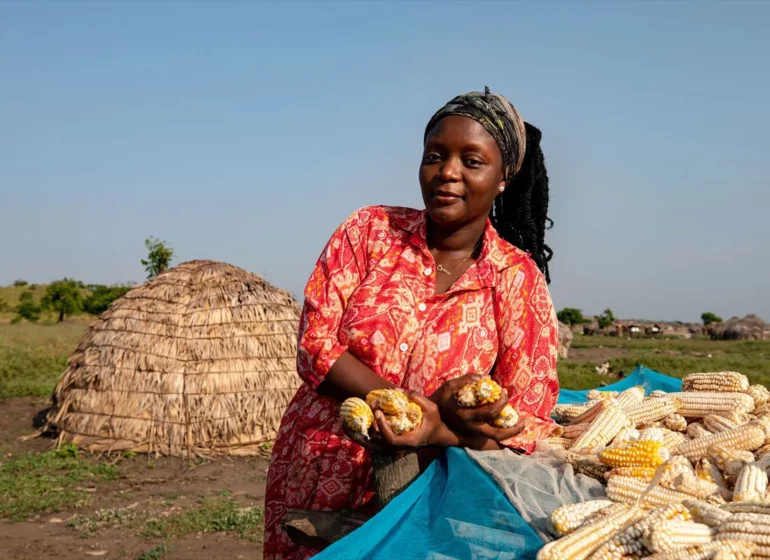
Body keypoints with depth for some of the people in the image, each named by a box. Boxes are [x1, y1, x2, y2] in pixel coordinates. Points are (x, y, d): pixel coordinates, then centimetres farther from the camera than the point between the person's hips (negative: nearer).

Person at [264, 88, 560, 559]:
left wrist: (434, 433, -29)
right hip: (313, 478, 2)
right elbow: (315, 346, -11)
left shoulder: (519, 280, -7)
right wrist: (428, 406, -22)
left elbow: (528, 426, -10)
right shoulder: (370, 231, -4)